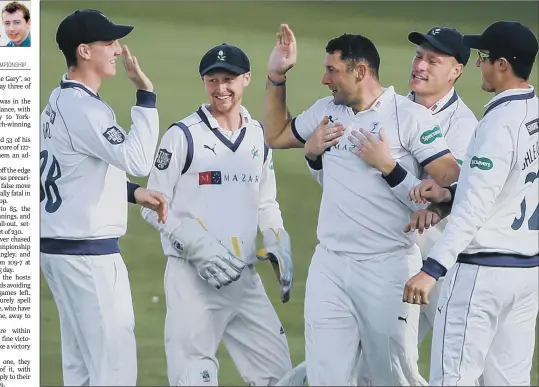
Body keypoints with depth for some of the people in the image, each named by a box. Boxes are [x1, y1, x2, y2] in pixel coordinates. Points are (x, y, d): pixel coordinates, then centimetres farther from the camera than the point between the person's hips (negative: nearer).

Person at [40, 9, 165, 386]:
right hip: (88, 252, -10)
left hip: (59, 245, 10)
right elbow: (137, 160, -25)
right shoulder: (83, 108, -18)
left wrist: (133, 192, 9)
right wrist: (146, 96, -21)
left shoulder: (60, 102, 13)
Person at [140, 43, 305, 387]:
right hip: (193, 278, -6)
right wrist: (199, 246, -16)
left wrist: (279, 246, 5)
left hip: (245, 278, 6)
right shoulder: (183, 135, -5)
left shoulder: (259, 136, 13)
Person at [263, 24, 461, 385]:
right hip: (329, 265, 5)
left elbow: (454, 183, -10)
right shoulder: (326, 111, 11)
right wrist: (276, 77, 18)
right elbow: (275, 135, 27)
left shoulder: (410, 116, -7)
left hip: (388, 265, -5)